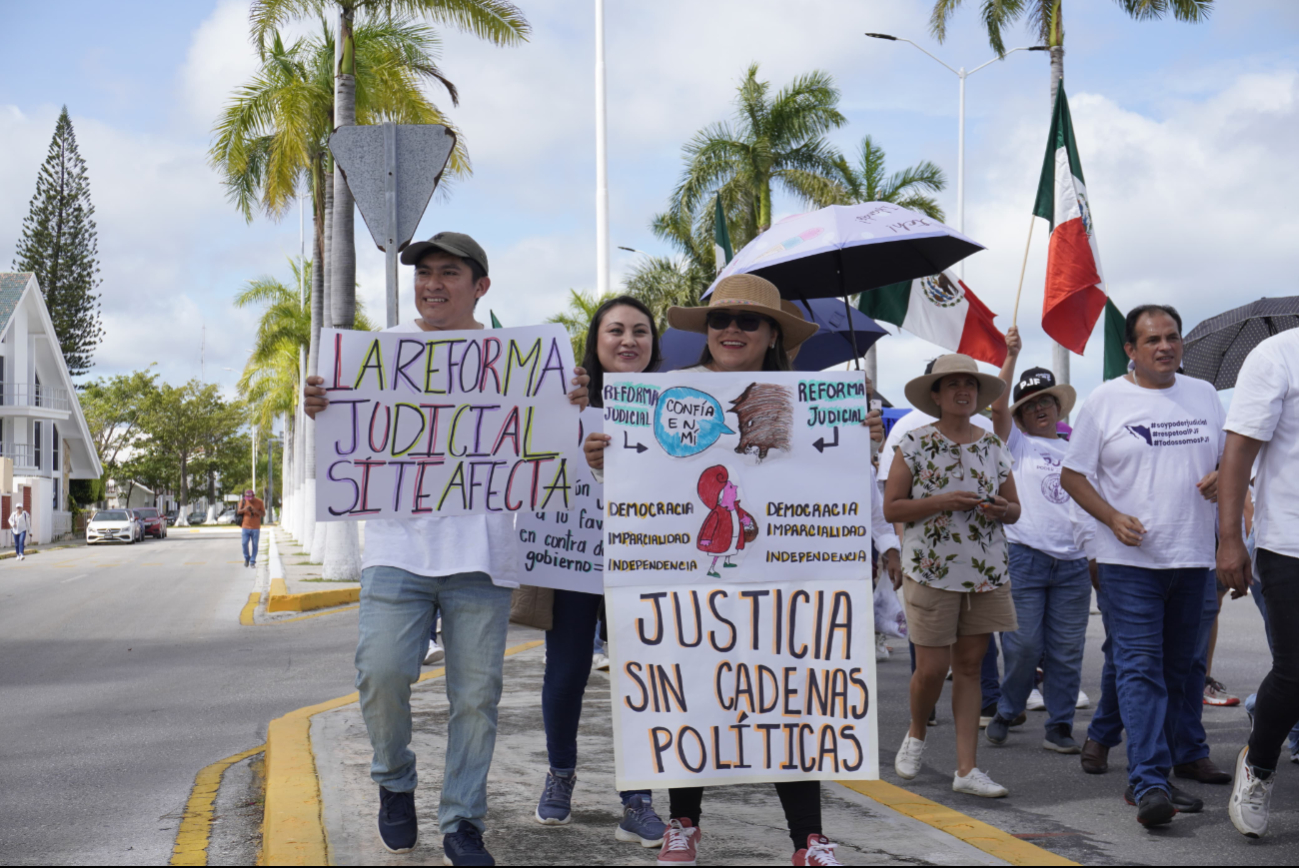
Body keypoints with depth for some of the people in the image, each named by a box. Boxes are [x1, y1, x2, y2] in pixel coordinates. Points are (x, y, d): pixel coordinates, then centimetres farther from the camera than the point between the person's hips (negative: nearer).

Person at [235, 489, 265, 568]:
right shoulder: (243, 501, 2)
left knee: (254, 545, -1)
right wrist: (244, 509, -21)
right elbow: (238, 512, -1)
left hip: (256, 528, -1)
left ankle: (252, 562, 7)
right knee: (244, 543, -7)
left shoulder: (259, 502, -1)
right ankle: (246, 558, 16)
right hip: (245, 527, 1)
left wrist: (256, 511, -20)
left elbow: (263, 513, -2)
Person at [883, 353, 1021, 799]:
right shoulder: (915, 444, -2)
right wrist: (941, 502, -17)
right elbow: (891, 508, -5)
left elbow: (1014, 508, 16)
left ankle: (967, 767, 8)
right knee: (932, 666, -4)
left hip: (986, 573, 4)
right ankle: (916, 734, 27)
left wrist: (1000, 510, -8)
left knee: (970, 665, 5)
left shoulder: (993, 446, 10)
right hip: (931, 572, -4)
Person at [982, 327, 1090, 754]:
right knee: (1023, 646, -6)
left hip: (1073, 562, 4)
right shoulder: (1016, 444, 8)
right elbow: (998, 405, -9)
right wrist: (1010, 357, -12)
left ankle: (1059, 727, 10)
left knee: (1066, 651, 3)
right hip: (1025, 558, -4)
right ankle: (1005, 714, 14)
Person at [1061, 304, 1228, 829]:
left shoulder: (1204, 396, 10)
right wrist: (1112, 517, -14)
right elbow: (1072, 474, 0)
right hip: (1130, 560, -4)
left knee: (1185, 663, 16)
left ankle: (1188, 754, 33)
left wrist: (1221, 477, -5)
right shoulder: (1105, 401, -2)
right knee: (1140, 668, -9)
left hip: (1194, 557, 4)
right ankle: (1150, 782, -12)